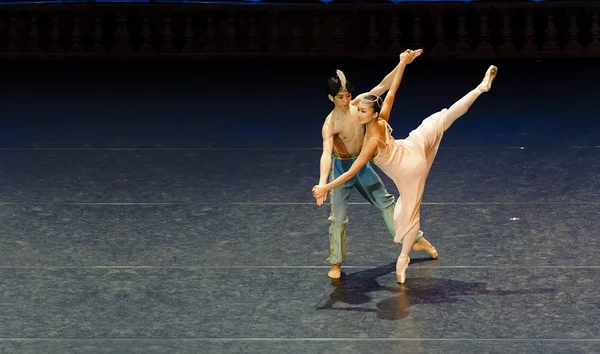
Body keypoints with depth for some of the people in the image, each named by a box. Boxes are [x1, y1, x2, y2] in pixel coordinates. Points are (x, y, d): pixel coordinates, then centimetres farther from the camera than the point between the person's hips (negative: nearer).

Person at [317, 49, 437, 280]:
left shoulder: (357, 104, -11)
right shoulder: (330, 124, -26)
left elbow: (383, 86, -7)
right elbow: (326, 153, -39)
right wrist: (322, 182, -53)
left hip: (362, 165, 6)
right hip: (341, 167, -6)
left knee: (386, 202, 16)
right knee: (338, 217, -4)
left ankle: (416, 239, 29)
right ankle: (336, 263, 11)